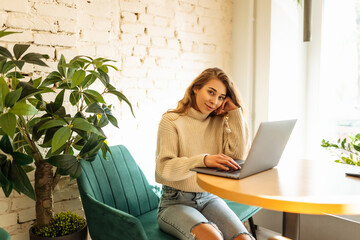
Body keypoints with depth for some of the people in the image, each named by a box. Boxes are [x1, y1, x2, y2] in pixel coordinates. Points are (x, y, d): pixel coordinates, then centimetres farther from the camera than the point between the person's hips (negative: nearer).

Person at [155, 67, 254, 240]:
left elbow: (238, 155, -7)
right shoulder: (171, 121, -4)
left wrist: (235, 110, -4)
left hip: (209, 199, 4)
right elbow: (164, 168, -15)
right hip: (175, 201, -4)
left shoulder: (219, 122, 8)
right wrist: (204, 160, -32)